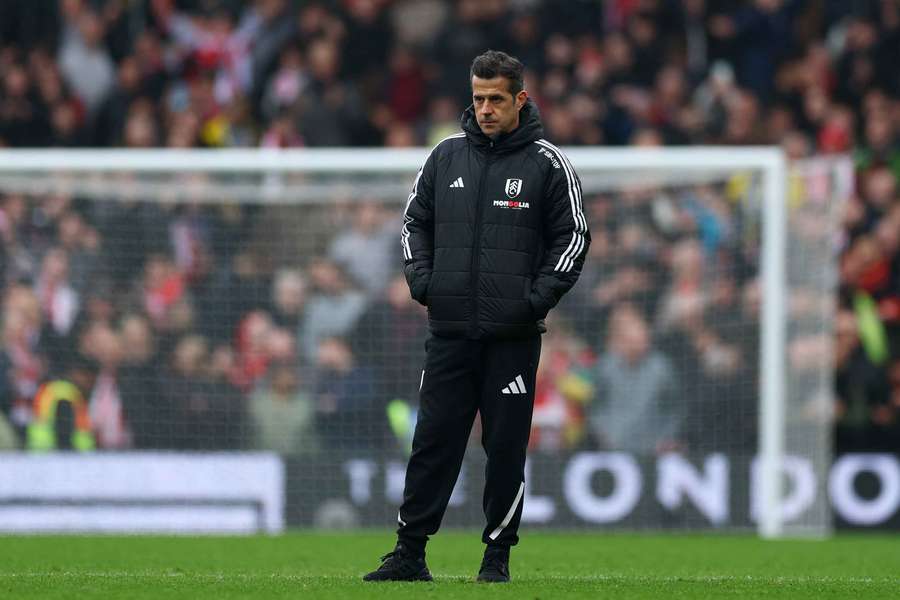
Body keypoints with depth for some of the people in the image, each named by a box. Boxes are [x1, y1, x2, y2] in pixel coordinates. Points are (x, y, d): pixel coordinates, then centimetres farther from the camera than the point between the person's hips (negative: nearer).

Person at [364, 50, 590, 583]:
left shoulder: (547, 164, 1)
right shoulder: (447, 156, 10)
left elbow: (573, 237, 2)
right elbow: (416, 221, 19)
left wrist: (538, 297, -8)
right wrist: (422, 280, 3)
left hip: (514, 335, -3)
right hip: (449, 332, 3)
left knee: (507, 447, 0)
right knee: (434, 440, 1)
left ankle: (498, 554, 9)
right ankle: (410, 553, 4)